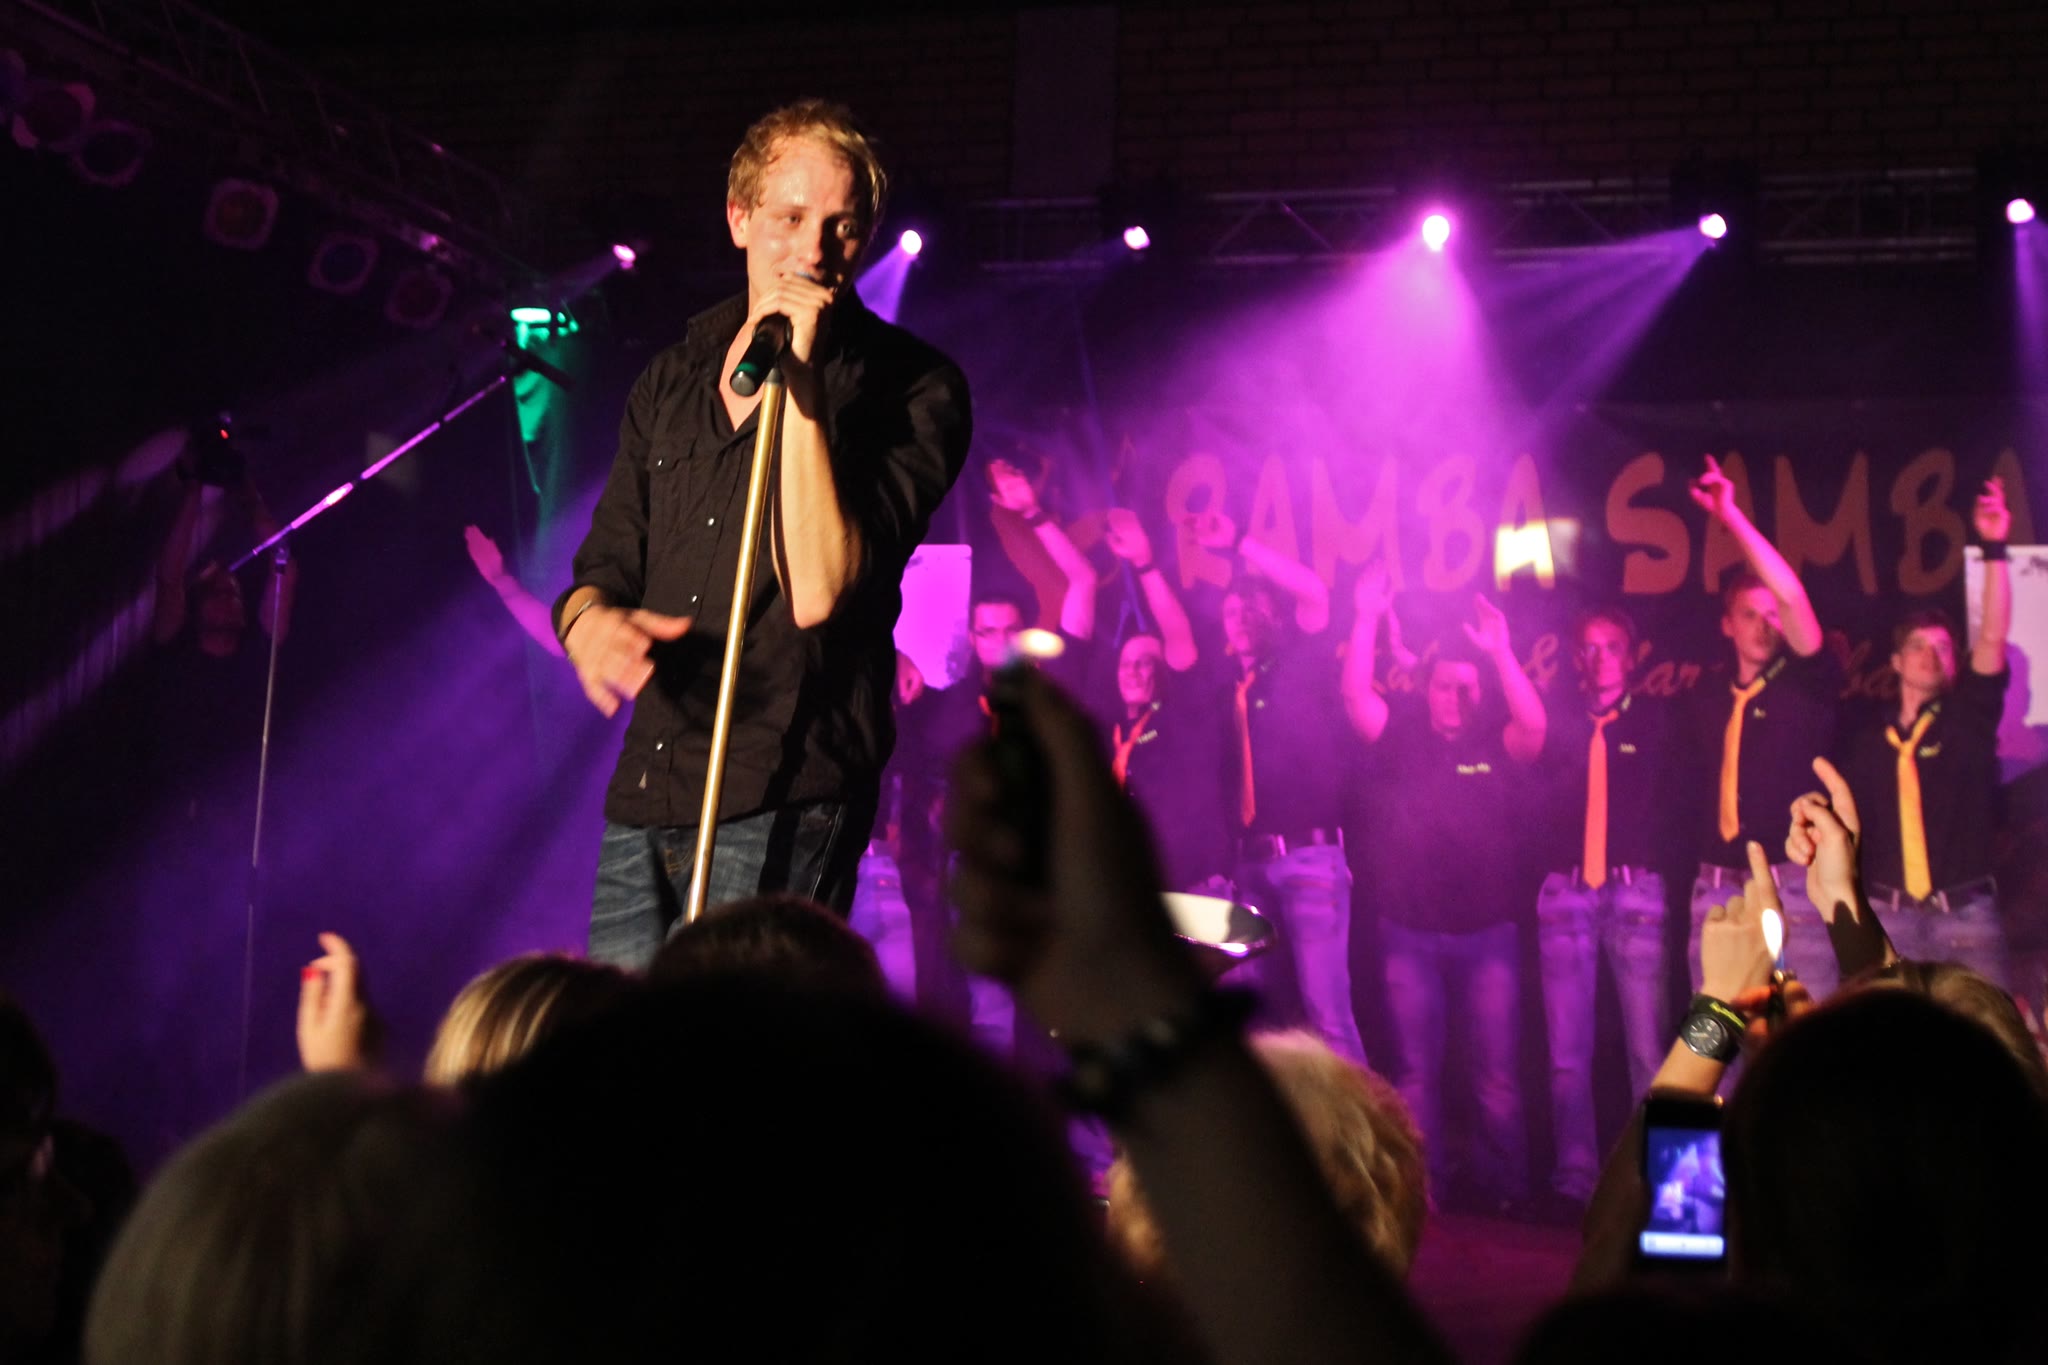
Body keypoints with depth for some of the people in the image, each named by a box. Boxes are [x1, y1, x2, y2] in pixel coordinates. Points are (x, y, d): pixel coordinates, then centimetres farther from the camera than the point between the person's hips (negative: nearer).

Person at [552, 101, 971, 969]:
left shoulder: (910, 389, -5)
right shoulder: (676, 376, 15)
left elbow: (818, 591, -17)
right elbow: (606, 563, 17)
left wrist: (800, 380, -19)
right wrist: (591, 621, -7)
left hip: (783, 808, -6)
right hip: (645, 806, 6)